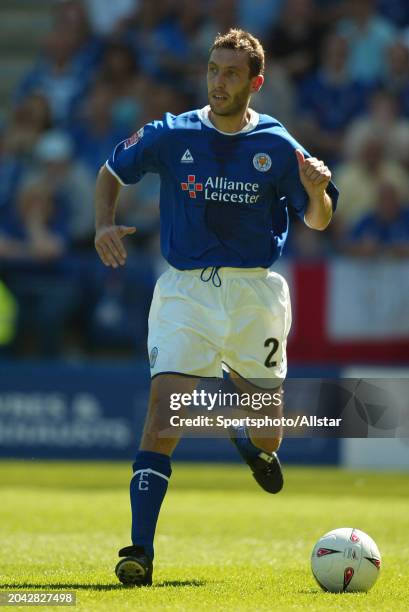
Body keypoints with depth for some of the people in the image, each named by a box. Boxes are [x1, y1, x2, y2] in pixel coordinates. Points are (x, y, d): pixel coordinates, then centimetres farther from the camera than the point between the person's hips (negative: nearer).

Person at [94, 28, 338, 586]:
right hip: (185, 290, -1)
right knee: (164, 408, -17)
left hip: (255, 293, 1)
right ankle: (140, 550, -20)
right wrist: (105, 225, -5)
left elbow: (317, 220, 6)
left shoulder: (277, 146, -1)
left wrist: (317, 191, -17)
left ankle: (257, 448, 54)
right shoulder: (171, 136, -1)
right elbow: (111, 173, 13)